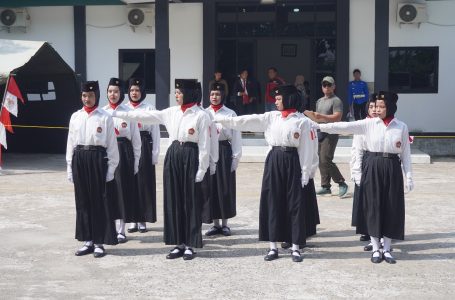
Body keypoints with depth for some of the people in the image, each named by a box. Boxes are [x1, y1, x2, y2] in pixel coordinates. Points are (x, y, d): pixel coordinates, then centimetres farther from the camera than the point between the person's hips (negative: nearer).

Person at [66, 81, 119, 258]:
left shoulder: (105, 117, -2)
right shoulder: (75, 117, 9)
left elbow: (111, 145, -2)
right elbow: (71, 143, 11)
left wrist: (111, 168, -6)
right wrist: (70, 167, 7)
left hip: (97, 159, -4)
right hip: (79, 160, 4)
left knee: (99, 201, 0)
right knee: (83, 201, 8)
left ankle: (99, 242, 9)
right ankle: (88, 241, 19)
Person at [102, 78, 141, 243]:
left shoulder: (128, 112, 0)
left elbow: (135, 138, 1)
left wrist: (136, 160, -1)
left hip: (124, 152, -2)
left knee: (123, 189, 1)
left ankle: (121, 230, 11)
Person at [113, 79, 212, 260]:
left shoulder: (201, 115, -7)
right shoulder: (172, 112, 9)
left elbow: (204, 145, -9)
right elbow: (146, 116, 12)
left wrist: (201, 170, -12)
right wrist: (118, 114, 11)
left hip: (191, 158, -6)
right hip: (173, 156, 6)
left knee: (191, 202, 0)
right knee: (173, 201, 6)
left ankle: (190, 245, 9)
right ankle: (179, 243, 15)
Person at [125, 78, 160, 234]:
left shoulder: (149, 109, 1)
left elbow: (155, 133, 0)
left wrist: (155, 155, -4)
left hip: (144, 147, -2)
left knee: (144, 183, 1)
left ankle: (143, 220, 11)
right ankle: (133, 219, 13)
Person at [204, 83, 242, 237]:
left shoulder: (230, 114, 0)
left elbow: (236, 137, 0)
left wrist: (236, 157, -5)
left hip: (224, 151, -2)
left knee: (225, 187, 2)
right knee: (211, 187, 6)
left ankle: (224, 224, 14)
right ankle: (215, 224, 16)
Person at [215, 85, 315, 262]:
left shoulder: (302, 121, -3)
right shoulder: (271, 117, 8)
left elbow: (306, 149, -5)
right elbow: (246, 121, 5)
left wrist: (305, 173, -8)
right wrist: (220, 119, 1)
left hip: (292, 162, -4)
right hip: (273, 161, 4)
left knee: (295, 204, 0)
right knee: (272, 202, 5)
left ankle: (296, 248, 9)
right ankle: (273, 247, 13)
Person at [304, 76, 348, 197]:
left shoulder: (336, 101, -5)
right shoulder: (319, 101, 20)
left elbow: (337, 117, -17)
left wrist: (321, 116, -26)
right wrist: (308, 113, 7)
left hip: (330, 134, -8)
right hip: (320, 133, 8)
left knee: (326, 160, -16)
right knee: (321, 161, 6)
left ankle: (341, 183, -6)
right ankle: (325, 186, 13)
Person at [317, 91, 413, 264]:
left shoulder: (401, 127, 1)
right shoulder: (369, 124, -1)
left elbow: (405, 154, 4)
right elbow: (345, 127, -8)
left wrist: (409, 176, 2)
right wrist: (320, 127, -17)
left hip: (392, 169, 0)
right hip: (372, 168, 0)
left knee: (391, 208, 4)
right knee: (372, 207, 3)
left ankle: (386, 249, 16)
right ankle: (376, 249, 14)